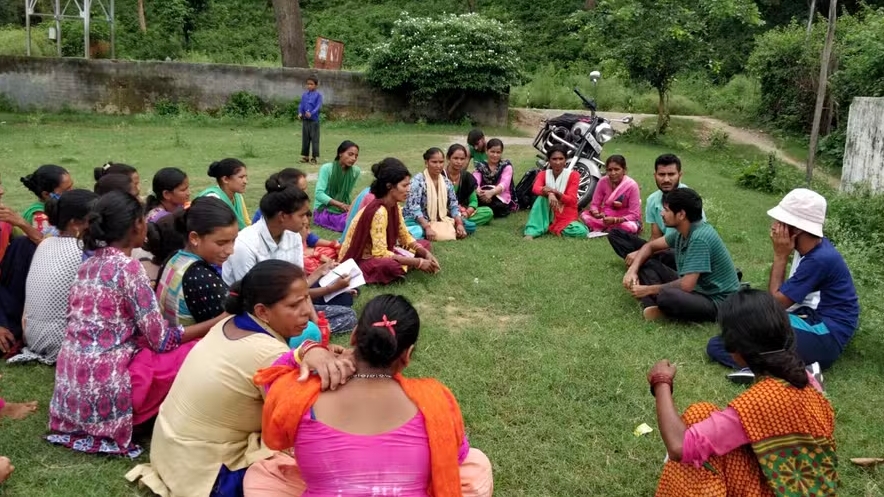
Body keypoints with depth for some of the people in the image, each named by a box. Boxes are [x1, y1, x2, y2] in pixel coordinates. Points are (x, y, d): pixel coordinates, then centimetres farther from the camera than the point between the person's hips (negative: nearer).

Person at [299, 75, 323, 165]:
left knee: (314, 139, -1)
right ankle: (305, 155, 18)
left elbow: (318, 106, -12)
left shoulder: (318, 95, -4)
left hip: (314, 120, -4)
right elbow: (301, 105, 8)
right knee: (305, 138, 10)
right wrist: (300, 113, -11)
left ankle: (314, 157, 5)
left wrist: (311, 113, -26)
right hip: (305, 120, 4)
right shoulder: (304, 95, 9)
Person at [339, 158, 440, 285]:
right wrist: (418, 262, -26)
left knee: (424, 244, 5)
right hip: (358, 260, -9)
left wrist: (426, 254, -10)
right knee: (392, 265, -40)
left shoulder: (394, 206, -2)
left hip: (378, 252, 9)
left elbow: (405, 237, 8)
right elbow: (380, 254, -31)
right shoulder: (379, 212, -28)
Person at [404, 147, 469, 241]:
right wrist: (427, 227, -34)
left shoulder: (446, 182, 4)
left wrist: (459, 224, -13)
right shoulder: (418, 180, -15)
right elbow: (414, 207, -23)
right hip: (417, 221, -5)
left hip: (439, 220, 5)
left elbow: (454, 205, 6)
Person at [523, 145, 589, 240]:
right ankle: (531, 231, -31)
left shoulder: (573, 175, -6)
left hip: (566, 217, -1)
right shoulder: (543, 174, 0)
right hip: (548, 215, 1)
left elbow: (571, 200, -15)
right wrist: (549, 194, -44)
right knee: (542, 197, -28)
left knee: (582, 232, -31)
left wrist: (555, 192, -34)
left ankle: (551, 228, -11)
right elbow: (535, 188, -22)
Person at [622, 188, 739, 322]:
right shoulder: (683, 230, 1)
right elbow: (650, 246, 15)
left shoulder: (699, 237, -26)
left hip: (717, 302, -10)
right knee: (646, 265, 4)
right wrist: (632, 270, -3)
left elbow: (686, 285, -30)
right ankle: (655, 307, -15)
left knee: (666, 296, -39)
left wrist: (648, 290, -19)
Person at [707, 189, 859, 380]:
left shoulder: (820, 259, -20)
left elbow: (776, 303, -13)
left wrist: (780, 256, -9)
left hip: (825, 337, -9)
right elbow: (781, 295, 12)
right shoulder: (811, 248, 7)